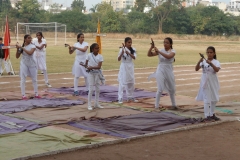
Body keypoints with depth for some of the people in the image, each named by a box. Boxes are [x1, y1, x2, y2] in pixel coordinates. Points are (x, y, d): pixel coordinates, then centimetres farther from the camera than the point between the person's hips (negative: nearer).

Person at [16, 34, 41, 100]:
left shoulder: (32, 46, -7)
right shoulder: (21, 46, -3)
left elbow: (30, 53, -27)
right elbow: (17, 57, -2)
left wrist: (22, 48, -26)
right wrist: (18, 49, -16)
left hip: (32, 64, 0)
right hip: (24, 64, 0)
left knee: (34, 80, 8)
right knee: (23, 80, -3)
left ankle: (36, 94, 19)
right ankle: (23, 95, 2)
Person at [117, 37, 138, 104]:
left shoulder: (133, 50, 2)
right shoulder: (122, 49, -9)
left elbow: (134, 57, -14)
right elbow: (118, 59, -12)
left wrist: (128, 53, -28)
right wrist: (122, 53, -27)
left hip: (131, 67, 5)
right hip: (124, 66, -5)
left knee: (131, 82, 13)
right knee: (122, 83, -8)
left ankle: (130, 97, 27)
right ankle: (120, 98, -4)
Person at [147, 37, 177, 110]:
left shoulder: (172, 51, -7)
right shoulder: (160, 50, -3)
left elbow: (168, 56, -30)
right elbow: (149, 54, -5)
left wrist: (158, 51, -32)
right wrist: (151, 47, -21)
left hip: (169, 72, 1)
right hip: (161, 71, -1)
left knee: (171, 89, 15)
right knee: (160, 89, -8)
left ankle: (173, 105, 32)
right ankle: (156, 106, 2)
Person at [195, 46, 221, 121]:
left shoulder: (216, 62, -4)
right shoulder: (203, 61, -3)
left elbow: (217, 70, -23)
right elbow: (196, 69, -14)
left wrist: (210, 63, -35)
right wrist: (199, 61, -29)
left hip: (213, 83, 2)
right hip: (205, 83, -2)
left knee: (214, 99, 13)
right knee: (206, 99, -3)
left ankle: (212, 114, 29)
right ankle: (207, 116, 3)